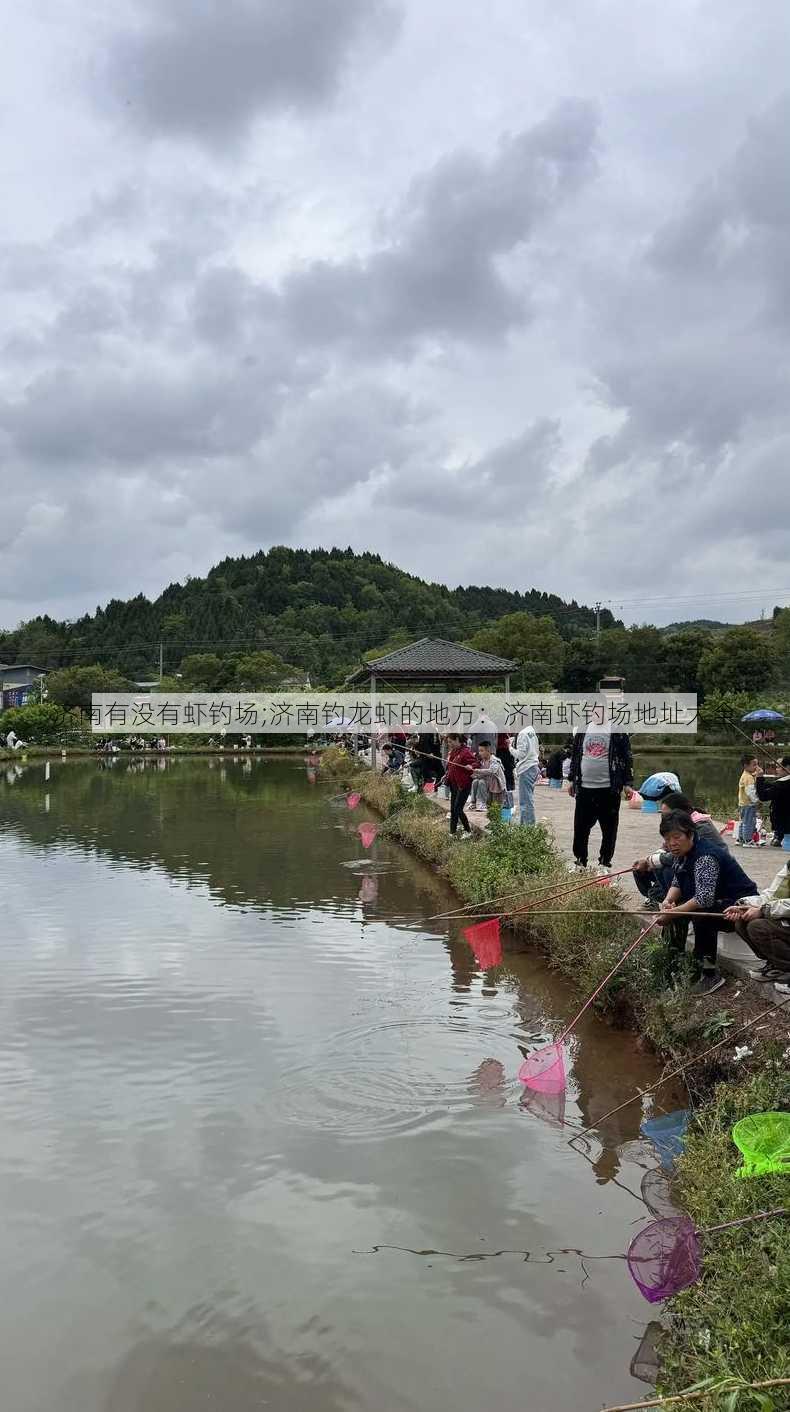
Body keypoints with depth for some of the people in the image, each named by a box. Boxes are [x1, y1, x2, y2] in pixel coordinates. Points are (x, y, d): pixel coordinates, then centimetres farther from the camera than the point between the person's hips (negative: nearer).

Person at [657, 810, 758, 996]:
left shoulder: (705, 857, -28)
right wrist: (668, 901, -14)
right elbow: (677, 883, 8)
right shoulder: (681, 853, 0)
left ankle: (710, 973, -18)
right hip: (717, 902, 10)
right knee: (675, 906, 2)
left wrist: (672, 913, -33)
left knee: (702, 916, -33)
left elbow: (704, 898, -37)